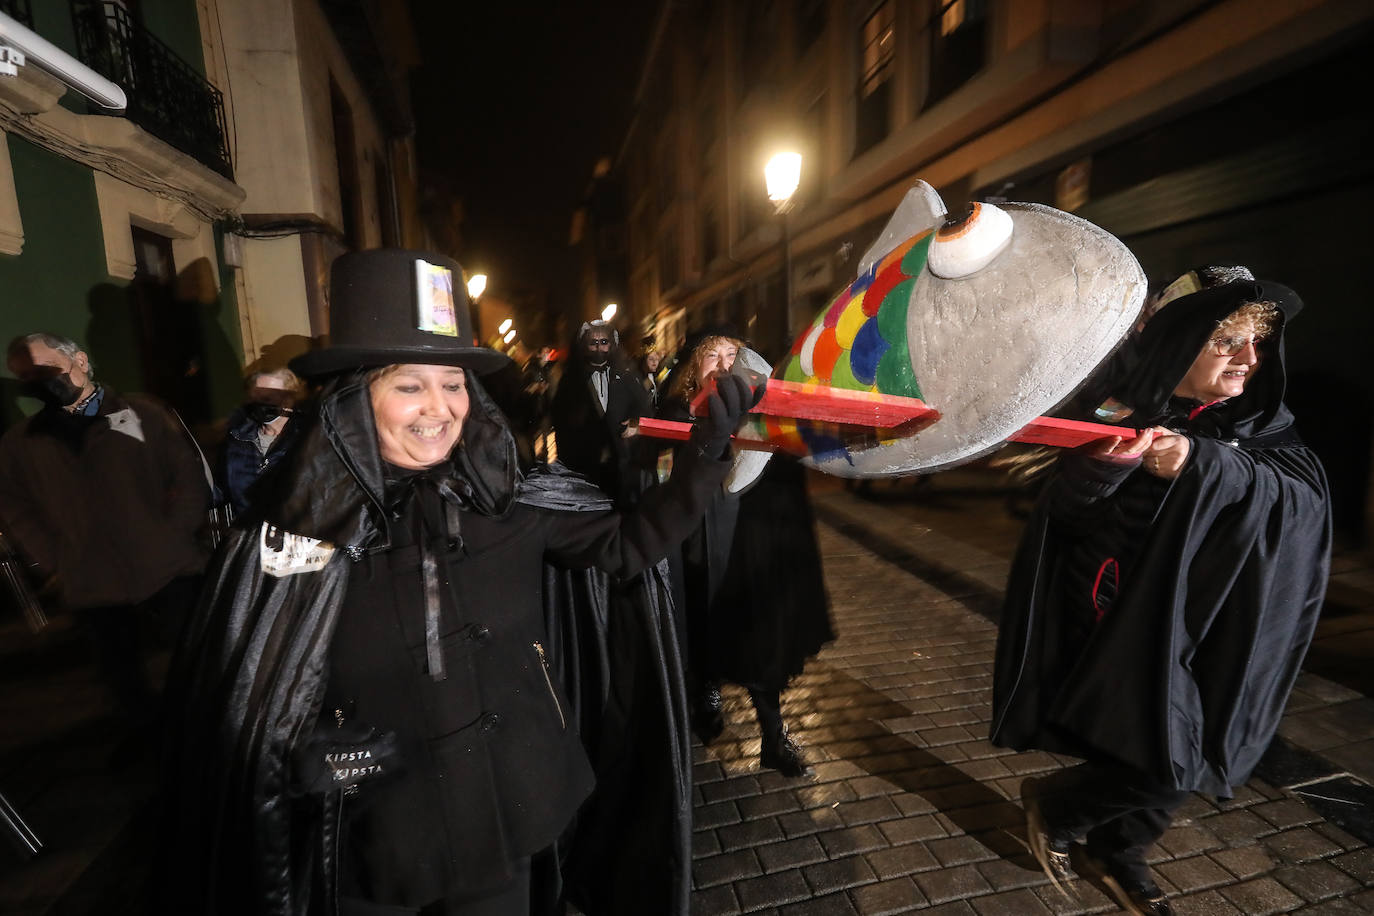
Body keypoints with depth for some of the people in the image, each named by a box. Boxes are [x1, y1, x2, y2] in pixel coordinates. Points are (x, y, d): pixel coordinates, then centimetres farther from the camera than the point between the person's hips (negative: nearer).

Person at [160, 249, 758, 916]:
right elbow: (224, 702, -4)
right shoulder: (298, 525, -14)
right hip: (378, 848, -1)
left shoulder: (506, 500, -9)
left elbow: (627, 544, -9)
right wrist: (317, 756, -19)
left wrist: (707, 454, -18)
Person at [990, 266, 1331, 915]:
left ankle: (1116, 851, 37)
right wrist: (1108, 463, -34)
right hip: (1118, 622, -4)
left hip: (1201, 625, 5)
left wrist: (1201, 461, -33)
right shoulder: (1121, 409, -9)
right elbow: (1066, 513, -14)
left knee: (1178, 761, 10)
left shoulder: (1258, 421, 3)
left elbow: (1305, 494, -15)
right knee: (1168, 767, -8)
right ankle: (1053, 804, 19)